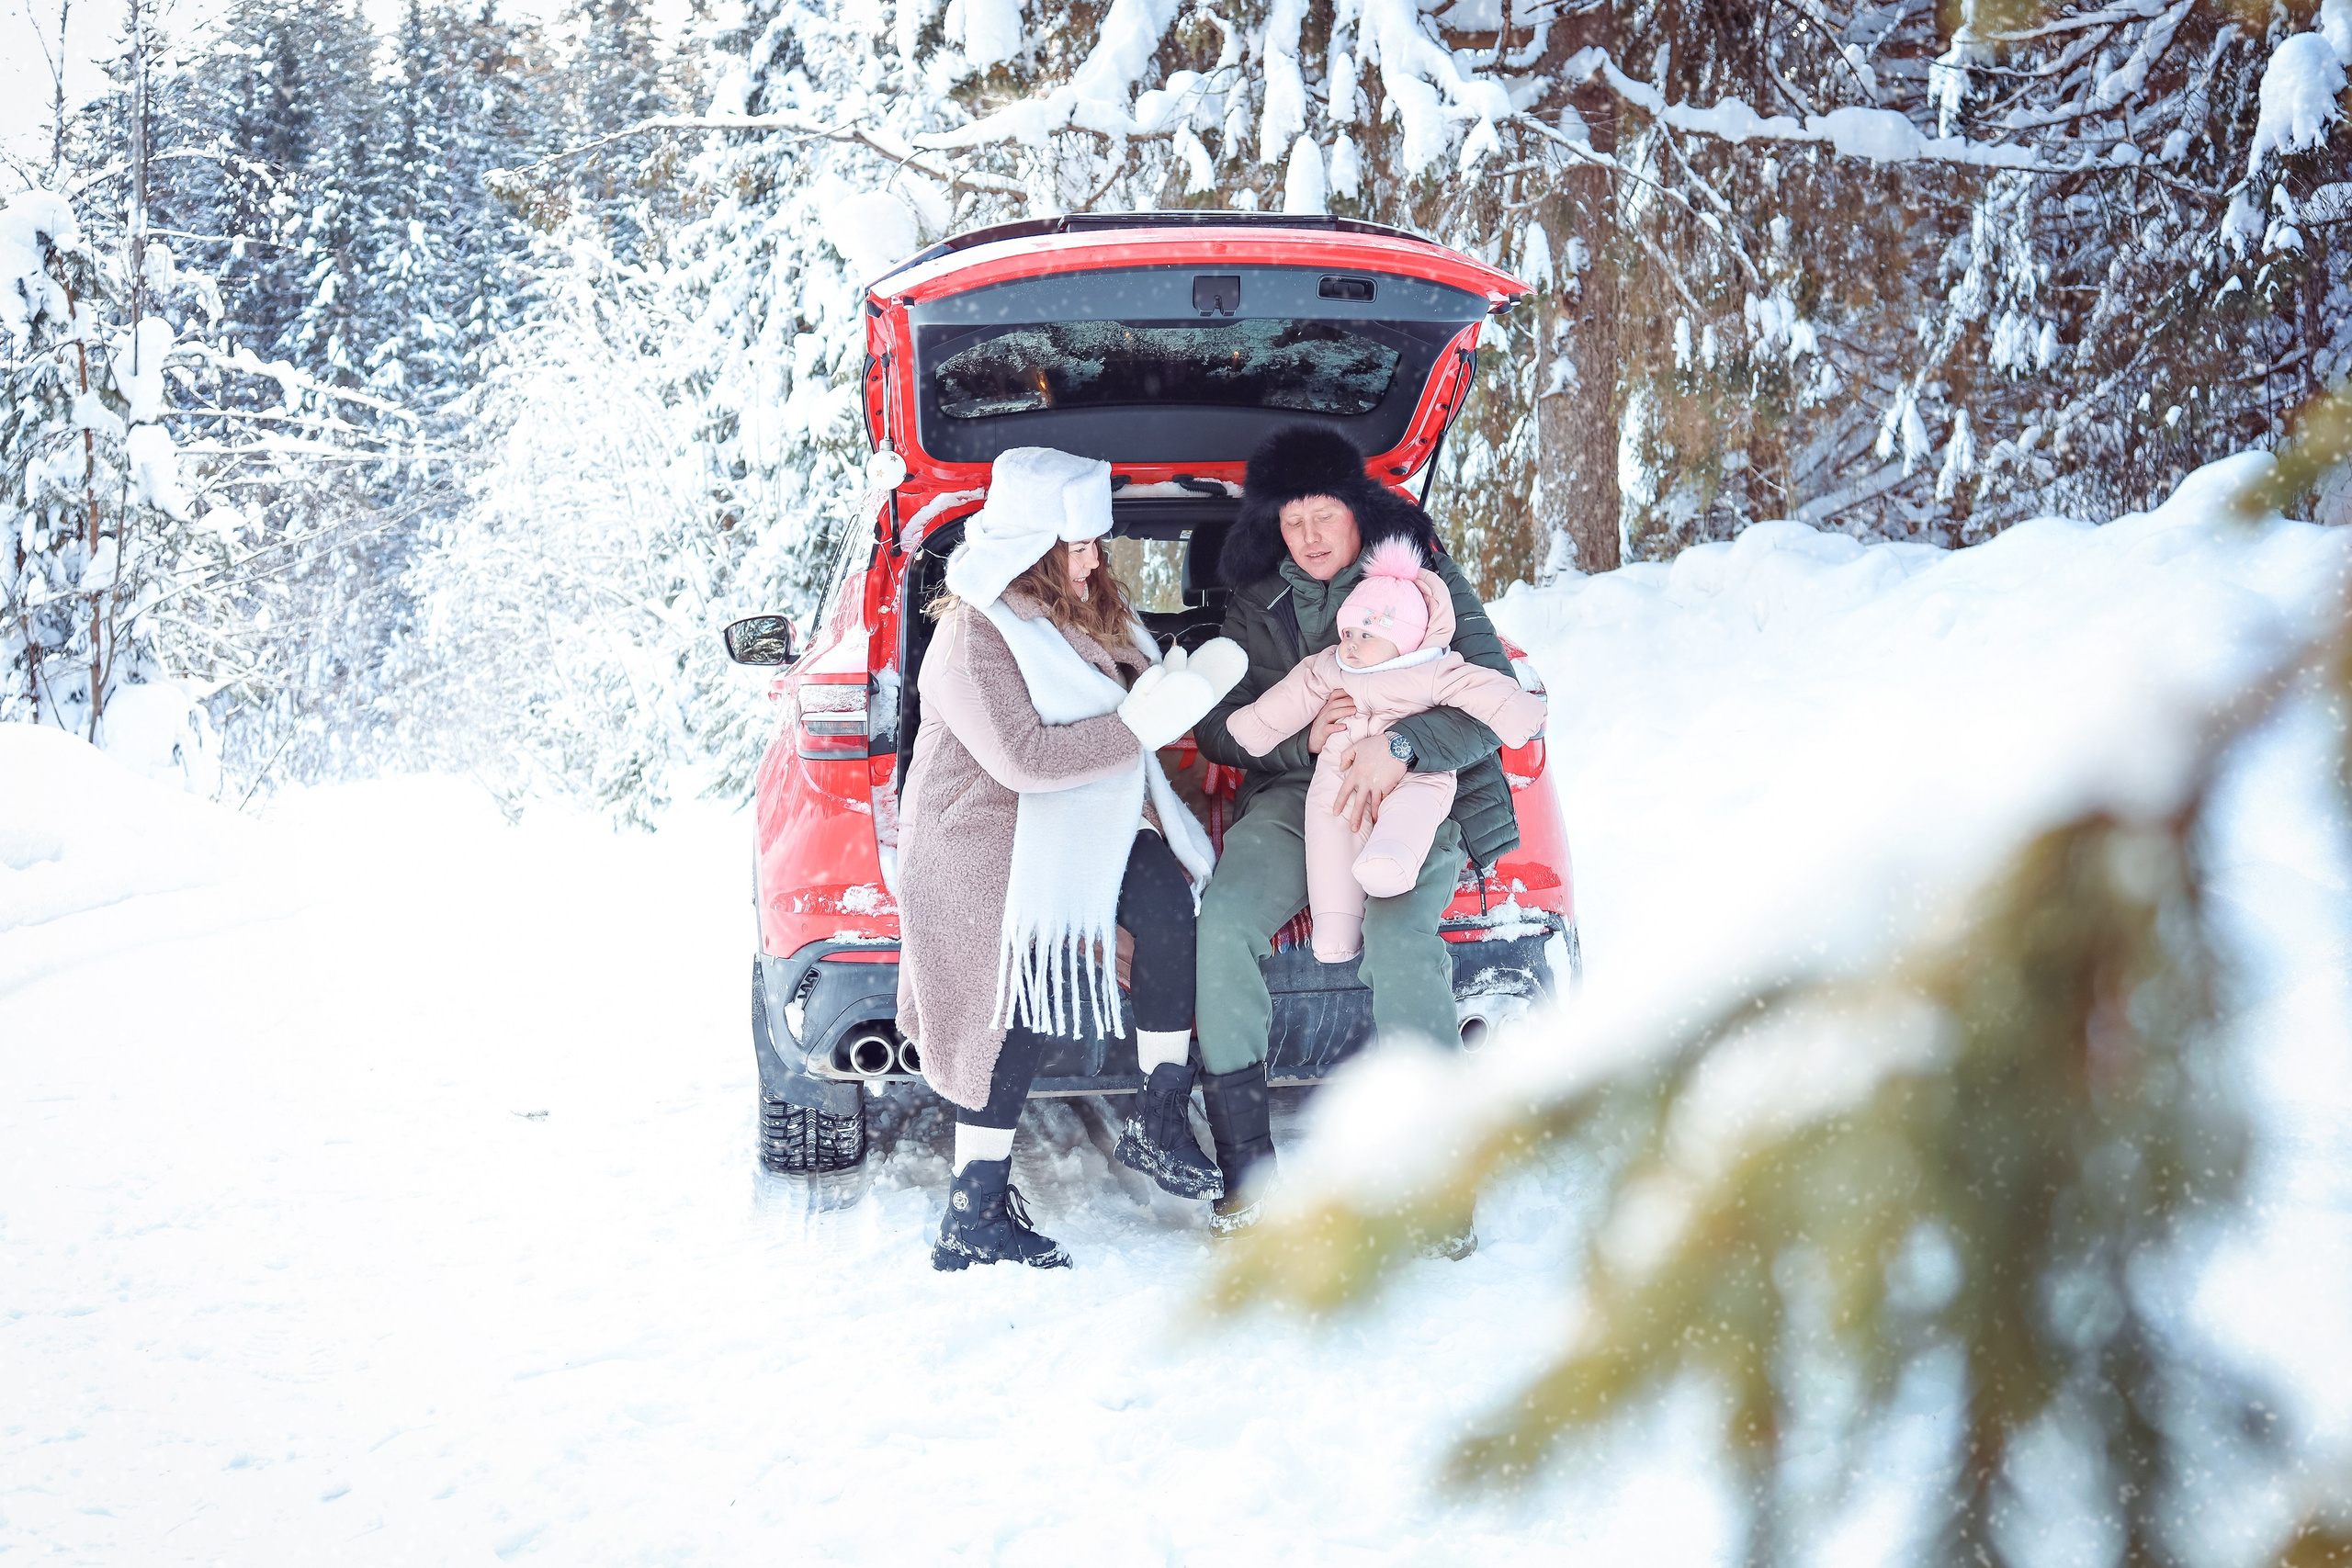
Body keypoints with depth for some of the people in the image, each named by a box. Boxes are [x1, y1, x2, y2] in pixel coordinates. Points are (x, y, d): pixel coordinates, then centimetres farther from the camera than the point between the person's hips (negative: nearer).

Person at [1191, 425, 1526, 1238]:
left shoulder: (1424, 577, 1)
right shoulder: (1257, 604, 12)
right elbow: (1218, 725, 7)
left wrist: (1400, 746, -25)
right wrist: (1303, 736, -13)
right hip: (1295, 798, 4)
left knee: (1400, 944, -33)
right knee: (1217, 927, -24)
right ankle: (1247, 1171, -18)